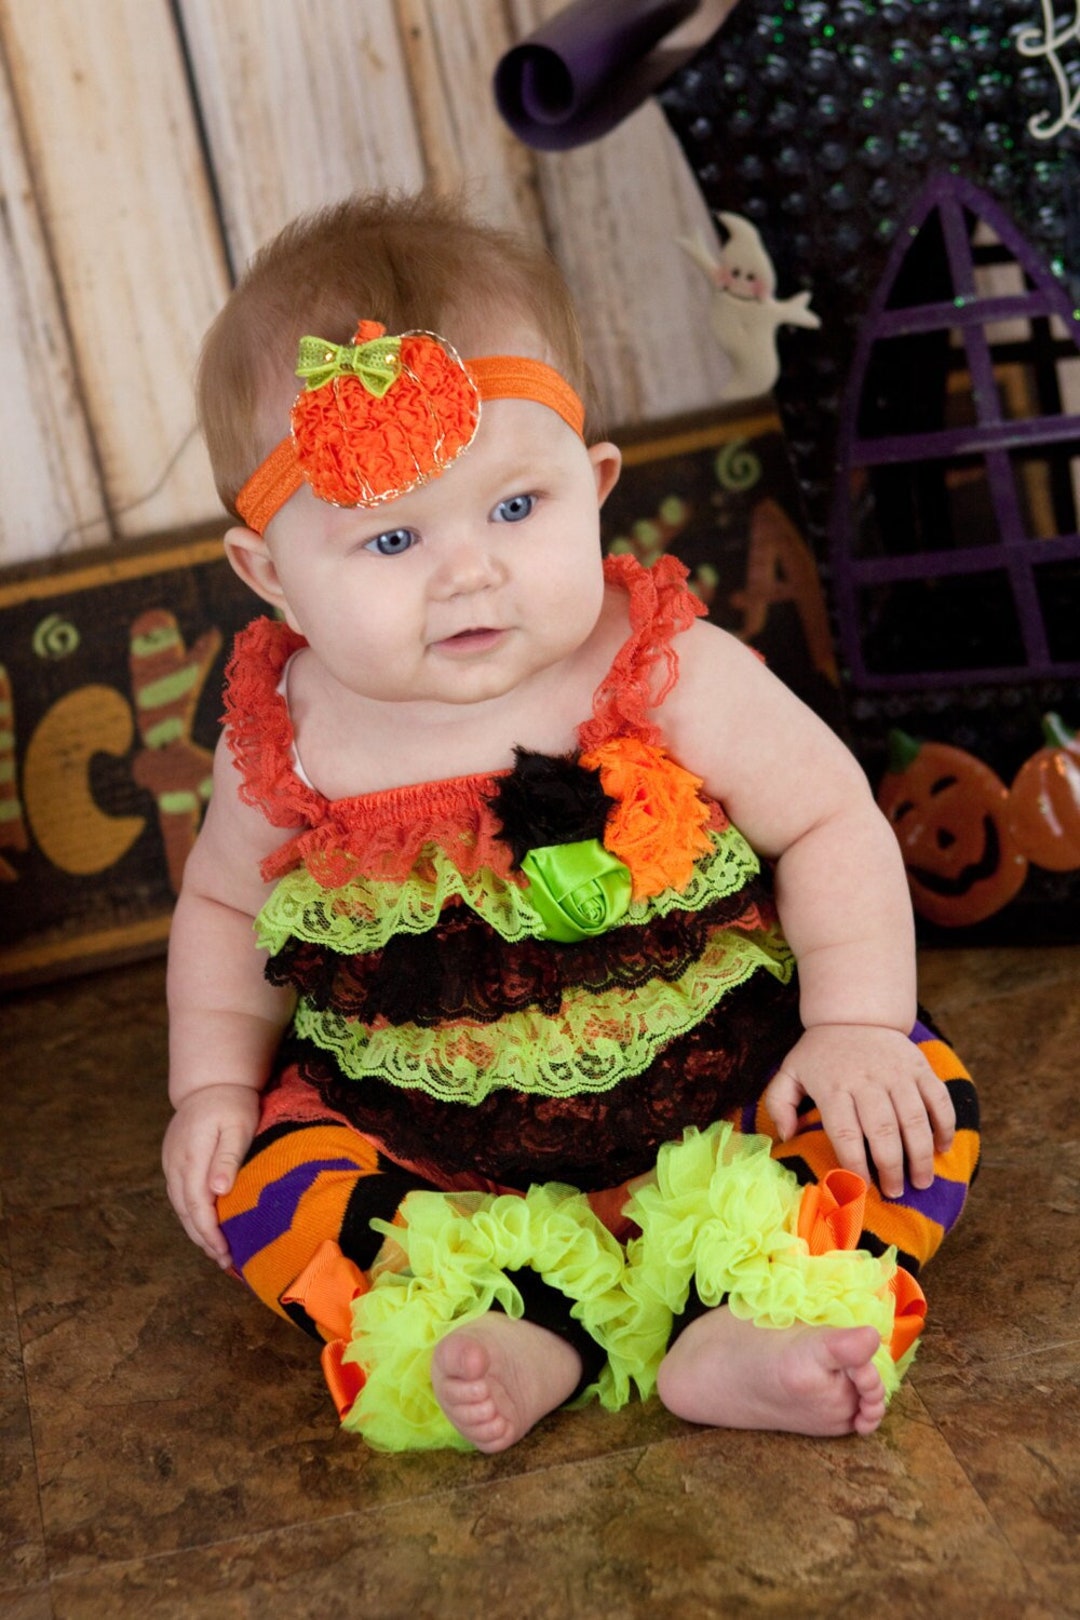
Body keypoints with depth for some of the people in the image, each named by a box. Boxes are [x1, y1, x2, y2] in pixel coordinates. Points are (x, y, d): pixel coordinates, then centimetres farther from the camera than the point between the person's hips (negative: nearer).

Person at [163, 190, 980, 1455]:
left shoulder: (670, 674, -15)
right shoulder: (288, 745, -8)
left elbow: (831, 822, -7)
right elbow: (222, 903, 10)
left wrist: (855, 1026, -17)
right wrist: (211, 1083, 0)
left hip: (715, 1089, -1)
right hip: (420, 1143, 2)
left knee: (921, 1099, -19)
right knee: (261, 1181, -18)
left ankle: (726, 1340, -34)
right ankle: (521, 1340, -31)